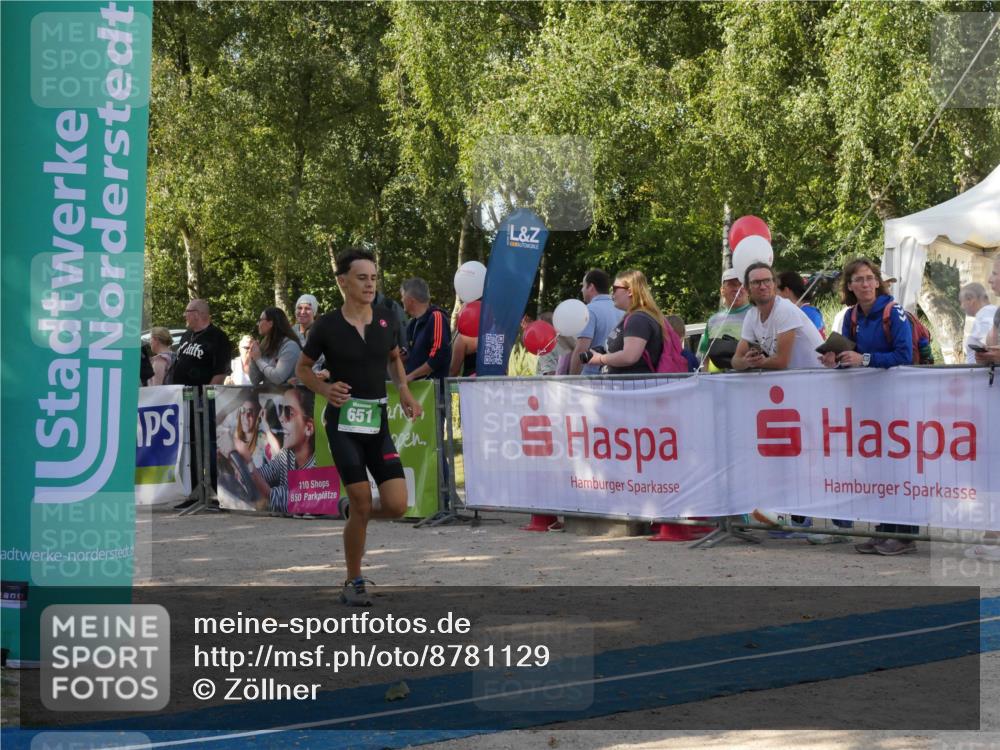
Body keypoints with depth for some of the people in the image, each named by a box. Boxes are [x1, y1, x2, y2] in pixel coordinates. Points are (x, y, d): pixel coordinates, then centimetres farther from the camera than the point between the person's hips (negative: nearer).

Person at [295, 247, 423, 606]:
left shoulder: (388, 319, 3)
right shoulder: (327, 326, -7)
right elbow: (302, 368, 7)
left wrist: (404, 390, 4)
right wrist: (325, 388, -12)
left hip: (378, 422, 4)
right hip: (343, 421, -4)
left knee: (397, 505, -7)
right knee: (362, 503, -8)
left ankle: (356, 516, 27)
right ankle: (353, 583, 11)